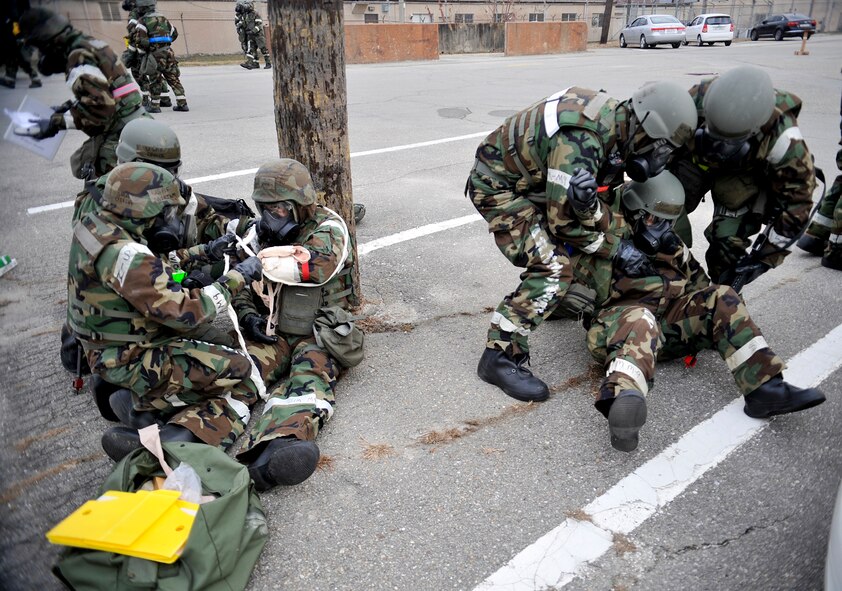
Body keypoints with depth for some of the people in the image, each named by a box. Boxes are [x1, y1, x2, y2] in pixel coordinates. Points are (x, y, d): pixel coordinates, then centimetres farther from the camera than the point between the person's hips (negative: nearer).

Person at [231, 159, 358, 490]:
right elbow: (242, 287, 17)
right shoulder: (262, 232, 12)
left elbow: (302, 268, -27)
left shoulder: (328, 230, -6)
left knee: (312, 372, -35)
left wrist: (261, 256, -13)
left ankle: (279, 442, -64)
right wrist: (248, 316, -4)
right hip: (272, 333, 5)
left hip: (318, 334, -4)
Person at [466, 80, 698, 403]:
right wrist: (616, 249, -16)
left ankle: (563, 301, 30)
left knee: (602, 224, 14)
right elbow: (563, 219, -26)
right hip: (498, 186, -9)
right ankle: (501, 355, -14)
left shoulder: (615, 117, -5)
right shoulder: (581, 142, -33)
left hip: (534, 180, 9)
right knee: (553, 269, -20)